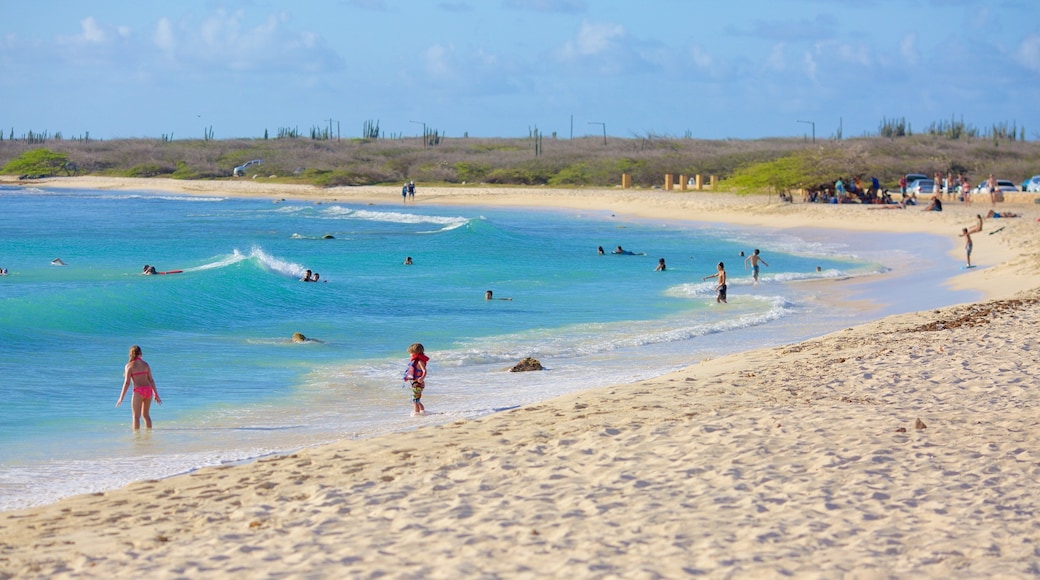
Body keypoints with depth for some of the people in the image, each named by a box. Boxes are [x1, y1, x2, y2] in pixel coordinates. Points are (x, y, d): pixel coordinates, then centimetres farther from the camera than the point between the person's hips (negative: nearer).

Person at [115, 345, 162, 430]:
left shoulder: (129, 365, -2)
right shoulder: (145, 364, 10)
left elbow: (127, 382, -7)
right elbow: (151, 380, 10)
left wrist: (121, 398, -4)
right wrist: (156, 395, 17)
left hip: (138, 391, -5)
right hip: (148, 390, 5)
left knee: (136, 416, 4)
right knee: (145, 414, 21)